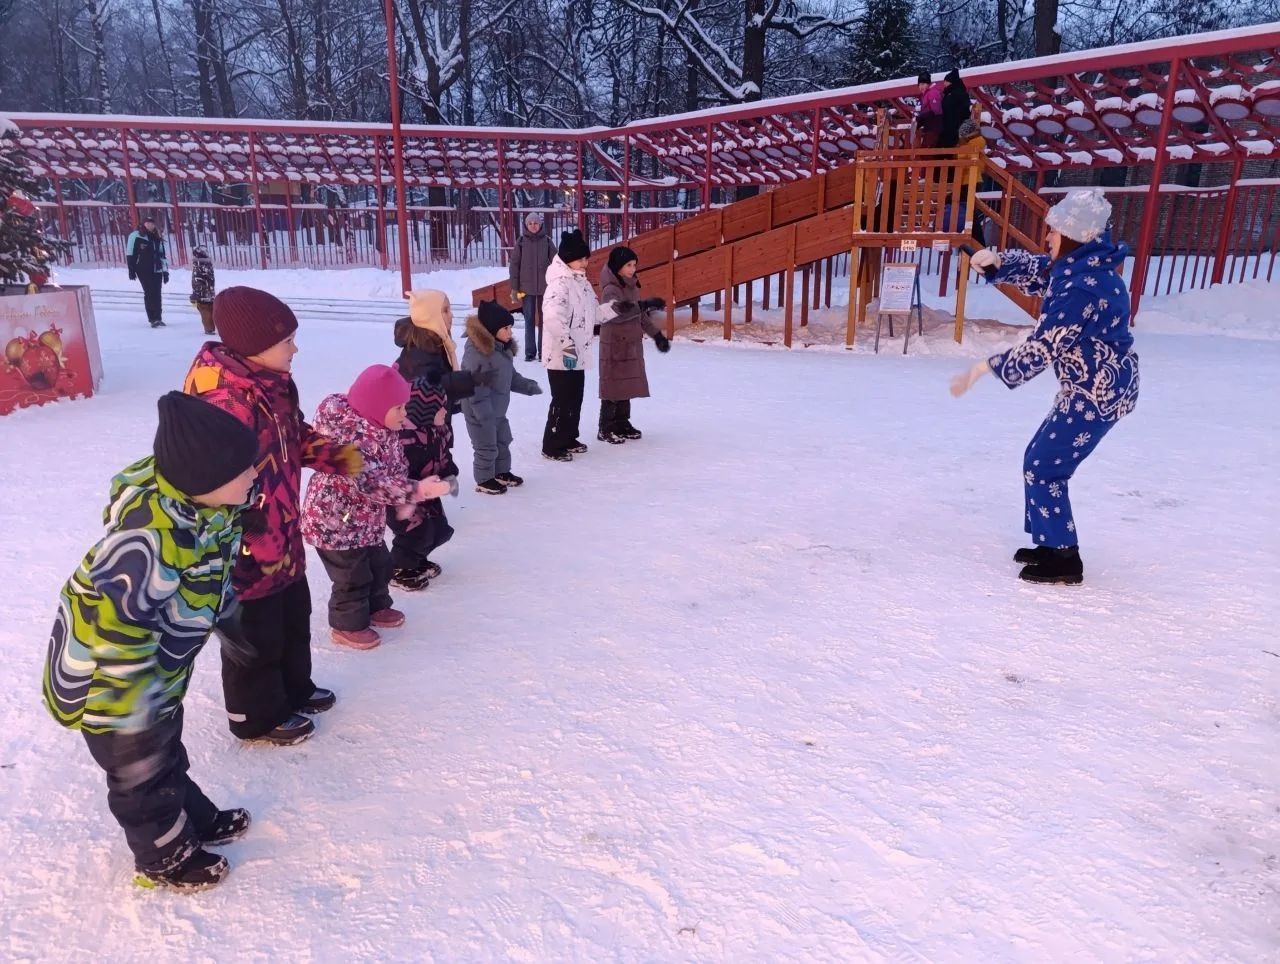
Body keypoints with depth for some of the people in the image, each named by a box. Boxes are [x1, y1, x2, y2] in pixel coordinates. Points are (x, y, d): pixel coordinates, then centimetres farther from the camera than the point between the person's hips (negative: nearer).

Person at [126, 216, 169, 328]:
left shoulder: (157, 238, 16)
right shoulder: (135, 236, 0)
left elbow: (162, 255, 18)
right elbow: (130, 254, -2)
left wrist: (165, 272, 13)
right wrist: (131, 270, -7)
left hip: (156, 270, 5)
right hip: (143, 270, -5)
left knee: (157, 294, 4)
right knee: (149, 293, -10)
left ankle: (158, 318, 12)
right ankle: (153, 319, -12)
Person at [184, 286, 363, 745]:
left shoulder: (274, 385, 0)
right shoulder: (227, 405, -31)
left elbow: (296, 437, 17)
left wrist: (335, 456, 1)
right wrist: (249, 553, -26)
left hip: (284, 543, 10)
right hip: (250, 555, -10)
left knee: (294, 621, 28)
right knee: (254, 639, 13)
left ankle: (295, 690, 50)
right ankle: (258, 717, 34)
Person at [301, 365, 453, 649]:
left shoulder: (384, 428, -1)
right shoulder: (351, 434, -32)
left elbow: (397, 466, 8)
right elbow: (371, 482, -37)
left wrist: (405, 501, -7)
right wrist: (417, 491, -37)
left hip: (366, 519, 9)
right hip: (336, 522, -9)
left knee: (379, 565, 22)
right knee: (353, 576, 4)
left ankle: (376, 608, 44)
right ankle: (347, 626, 24)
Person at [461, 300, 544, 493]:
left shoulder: (503, 348, 4)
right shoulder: (476, 351, -26)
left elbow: (510, 376, 17)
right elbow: (473, 385, -27)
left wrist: (528, 386, 10)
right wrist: (484, 412, -28)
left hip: (498, 410, 9)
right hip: (480, 414, -9)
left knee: (503, 442, 22)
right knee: (486, 447, 4)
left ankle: (502, 473, 40)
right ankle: (484, 481, 21)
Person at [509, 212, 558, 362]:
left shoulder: (547, 241, 2)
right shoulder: (521, 241, 1)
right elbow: (514, 264, 2)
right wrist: (514, 287, -3)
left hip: (545, 287, 0)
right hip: (527, 287, 0)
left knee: (544, 319, 5)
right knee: (529, 319, 2)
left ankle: (543, 351, 11)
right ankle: (530, 352, 7)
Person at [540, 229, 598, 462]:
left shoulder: (581, 282, 11)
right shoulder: (559, 284, -20)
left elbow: (592, 310, 26)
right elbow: (552, 317, -33)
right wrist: (567, 344, -33)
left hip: (578, 354, 9)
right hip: (561, 355, -9)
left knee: (575, 400, 18)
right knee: (562, 401, -3)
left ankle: (569, 439, 32)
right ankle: (552, 447, 8)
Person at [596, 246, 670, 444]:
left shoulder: (631, 285, 11)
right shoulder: (611, 289, -17)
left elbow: (639, 314, 21)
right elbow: (615, 310, -37)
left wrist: (656, 334, 21)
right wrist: (645, 305, -44)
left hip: (632, 344, 8)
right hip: (615, 346, -8)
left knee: (627, 385, 13)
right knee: (613, 386, -3)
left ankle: (622, 423, 25)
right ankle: (606, 429, 6)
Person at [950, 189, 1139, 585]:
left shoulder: (1083, 288, -27)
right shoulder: (1078, 266, 4)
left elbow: (1040, 349, -27)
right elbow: (1034, 269, 18)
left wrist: (981, 370, -22)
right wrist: (996, 261, -4)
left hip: (1098, 393, -10)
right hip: (1092, 387, 10)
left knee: (1043, 468, -5)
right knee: (1040, 460, 16)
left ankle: (1064, 560, 5)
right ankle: (1051, 543, 28)